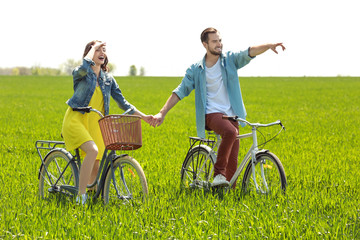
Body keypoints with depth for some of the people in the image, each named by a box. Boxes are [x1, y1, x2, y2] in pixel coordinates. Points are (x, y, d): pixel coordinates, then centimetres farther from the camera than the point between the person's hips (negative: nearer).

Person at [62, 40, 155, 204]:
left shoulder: (108, 79, 13)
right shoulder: (80, 73, -3)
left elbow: (122, 101, 13)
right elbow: (85, 66, -29)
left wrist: (142, 116, 3)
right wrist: (93, 47, -13)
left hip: (95, 123, 6)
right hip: (76, 119, -6)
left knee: (95, 167, 2)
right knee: (93, 150, -29)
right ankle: (81, 196, -24)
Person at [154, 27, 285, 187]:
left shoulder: (230, 59, 6)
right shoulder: (196, 70, 4)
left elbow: (250, 53, -10)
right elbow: (180, 92, 5)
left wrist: (269, 46, -30)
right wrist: (162, 113, -3)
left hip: (231, 115, 3)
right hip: (211, 114, -3)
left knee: (233, 160, -3)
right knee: (230, 132, -35)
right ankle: (218, 173, -27)